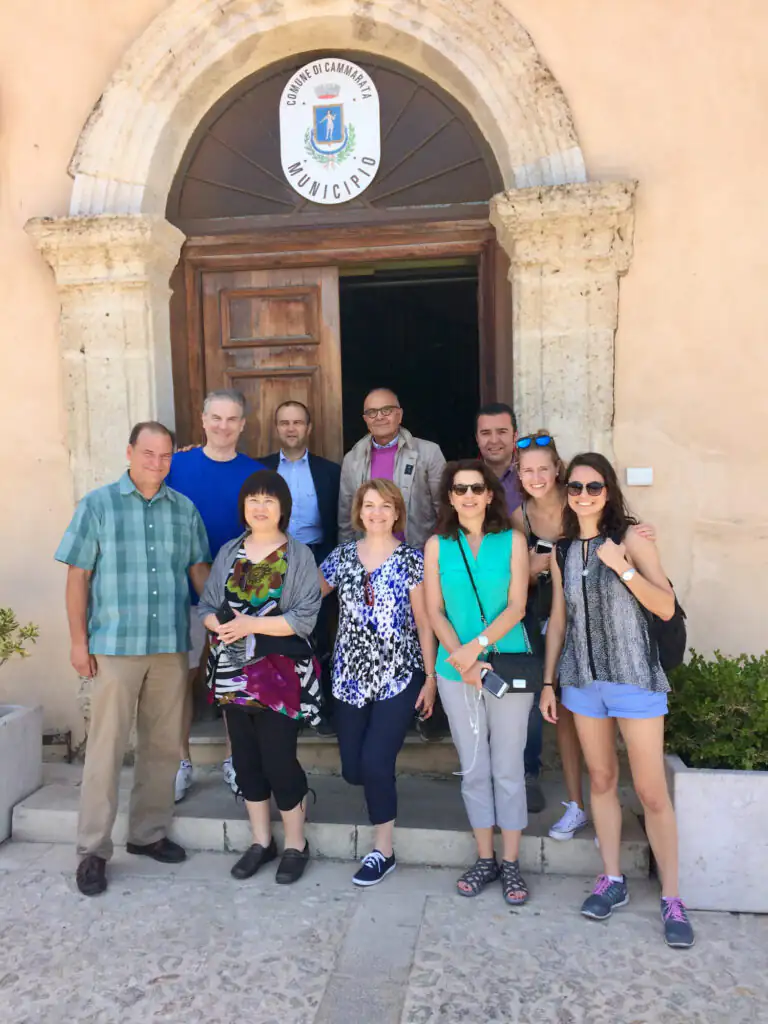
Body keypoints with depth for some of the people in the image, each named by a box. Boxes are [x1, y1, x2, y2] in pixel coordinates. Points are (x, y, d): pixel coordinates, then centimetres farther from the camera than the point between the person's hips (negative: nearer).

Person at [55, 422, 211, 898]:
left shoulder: (185, 509, 6)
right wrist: (79, 640, -5)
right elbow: (78, 576, -2)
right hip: (115, 645, -3)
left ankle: (149, 833, 29)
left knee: (163, 745, 12)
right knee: (107, 747, 2)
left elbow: (199, 569, 12)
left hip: (172, 645, 3)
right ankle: (94, 850, 16)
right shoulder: (98, 504, -1)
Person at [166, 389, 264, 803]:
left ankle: (232, 760, 28)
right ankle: (182, 763, 24)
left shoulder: (256, 473, -2)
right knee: (182, 676, 8)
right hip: (185, 589, 0)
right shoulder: (177, 465, -3)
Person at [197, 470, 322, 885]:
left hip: (280, 672, -5)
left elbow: (305, 617, -14)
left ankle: (296, 844, 20)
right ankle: (261, 841, 30)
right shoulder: (228, 552, 9)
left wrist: (252, 624, -19)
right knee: (245, 758, 12)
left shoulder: (298, 554, -5)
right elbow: (206, 606, 8)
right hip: (233, 672, 5)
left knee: (279, 758, -1)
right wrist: (221, 625, -13)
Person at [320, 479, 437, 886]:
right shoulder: (342, 556, 4)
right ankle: (383, 786, 44)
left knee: (375, 763, -9)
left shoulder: (411, 559, -5)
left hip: (400, 677, -3)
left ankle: (383, 852, 12)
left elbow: (424, 622, -4)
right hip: (351, 678, 4)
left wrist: (431, 677, -6)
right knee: (352, 769, 7)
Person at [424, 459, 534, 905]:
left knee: (508, 767, 7)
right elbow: (435, 612, 0)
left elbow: (516, 607, -7)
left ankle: (512, 863, 21)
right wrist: (463, 658, -12)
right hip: (456, 671, 2)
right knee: (473, 768, 11)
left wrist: (478, 644, -19)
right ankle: (485, 859, 26)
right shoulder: (438, 546, 2)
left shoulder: (513, 541, -2)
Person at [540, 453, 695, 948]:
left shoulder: (631, 538, -6)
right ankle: (612, 879, 26)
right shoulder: (562, 552, 7)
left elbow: (666, 607, -10)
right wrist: (548, 682, 11)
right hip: (582, 679, 4)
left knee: (652, 790, 1)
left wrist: (623, 568, -23)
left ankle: (672, 898, 14)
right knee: (601, 780, 12)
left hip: (634, 677, -4)